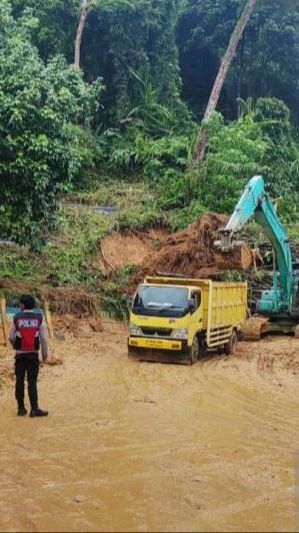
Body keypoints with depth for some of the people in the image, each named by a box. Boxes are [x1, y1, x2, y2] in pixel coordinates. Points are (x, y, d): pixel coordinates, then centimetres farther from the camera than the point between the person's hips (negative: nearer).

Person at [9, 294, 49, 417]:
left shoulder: (17, 318, -3)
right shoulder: (38, 318, -2)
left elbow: (11, 337, -2)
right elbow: (43, 338, -4)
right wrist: (45, 353, 7)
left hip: (20, 354, 0)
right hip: (33, 354, 0)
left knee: (19, 381, 8)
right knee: (32, 381, 0)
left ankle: (21, 408, 12)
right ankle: (34, 409, -4)